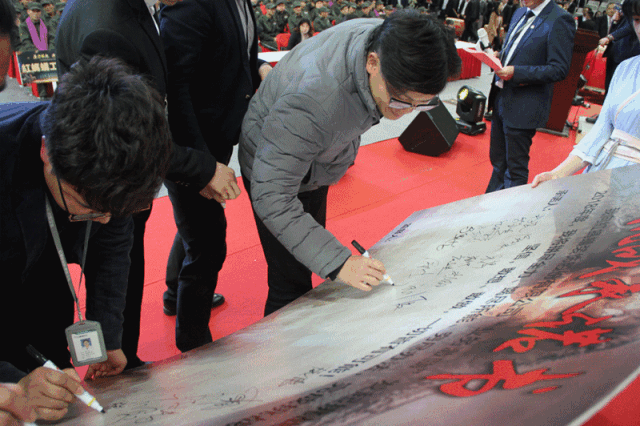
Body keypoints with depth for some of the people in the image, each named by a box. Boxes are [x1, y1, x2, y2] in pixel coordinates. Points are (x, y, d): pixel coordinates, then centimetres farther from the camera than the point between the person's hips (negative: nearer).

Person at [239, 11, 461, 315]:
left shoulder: (386, 39, -21)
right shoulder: (311, 101, -45)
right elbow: (271, 198, -39)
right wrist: (337, 262, -43)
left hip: (312, 159, 8)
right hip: (275, 166, -8)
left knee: (312, 252, 22)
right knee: (292, 286, -8)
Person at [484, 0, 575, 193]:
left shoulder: (559, 20, -14)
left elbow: (559, 69, -17)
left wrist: (516, 73, -24)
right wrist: (498, 57, 2)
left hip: (523, 107, -8)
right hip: (501, 98, 8)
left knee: (516, 169, 4)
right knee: (497, 160, 20)